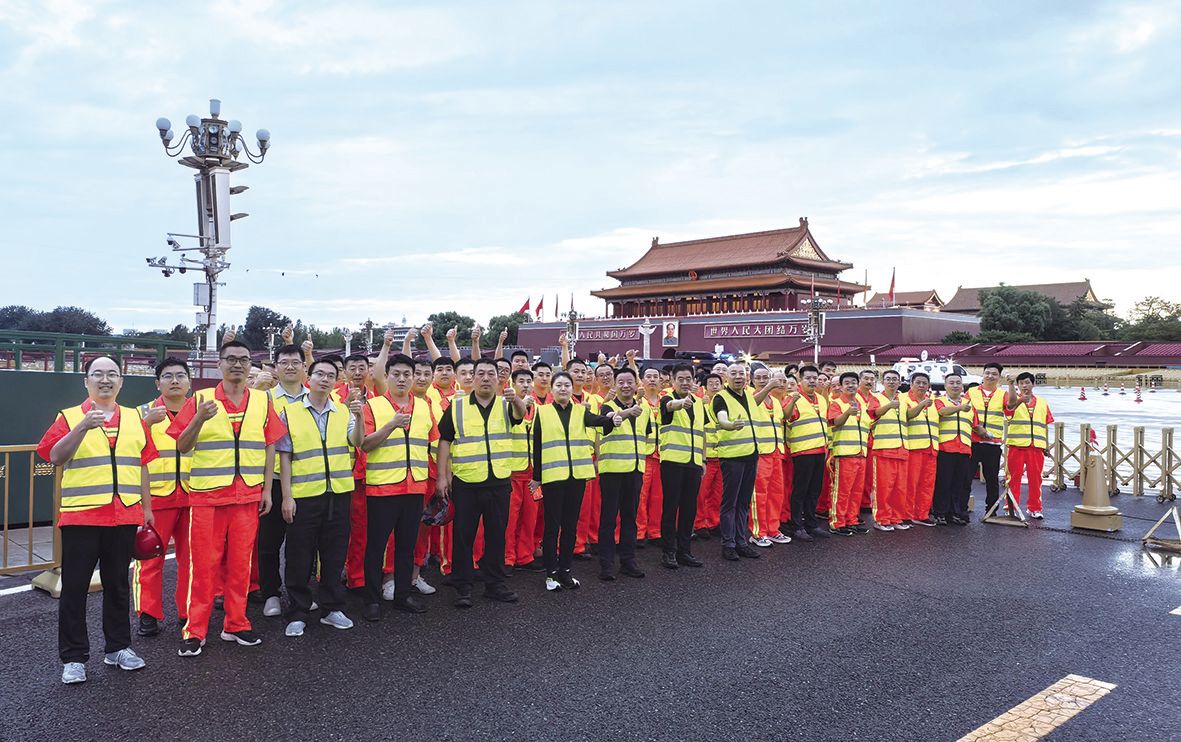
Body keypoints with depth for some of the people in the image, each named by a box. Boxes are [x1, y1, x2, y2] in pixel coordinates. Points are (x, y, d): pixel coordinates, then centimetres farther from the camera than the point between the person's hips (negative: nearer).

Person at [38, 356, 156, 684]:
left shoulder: (135, 419, 11)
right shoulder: (70, 417, 1)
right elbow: (55, 457, -12)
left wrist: (147, 508, 12)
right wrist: (83, 427, -25)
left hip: (124, 516, 3)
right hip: (80, 516, -3)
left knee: (118, 584, 13)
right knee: (75, 587, 3)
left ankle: (118, 647, 24)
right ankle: (73, 657, 13)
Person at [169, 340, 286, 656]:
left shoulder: (262, 401, 7)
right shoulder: (200, 400, 1)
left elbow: (270, 446, 8)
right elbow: (183, 446, 0)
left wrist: (267, 489, 3)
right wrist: (199, 419, -18)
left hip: (248, 495, 2)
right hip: (206, 495, -2)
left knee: (241, 562, 8)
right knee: (203, 564, 1)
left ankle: (235, 624, 20)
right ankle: (194, 631, 11)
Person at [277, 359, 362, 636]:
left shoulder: (344, 412, 9)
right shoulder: (290, 413, 3)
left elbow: (357, 442, -6)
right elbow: (284, 456, 0)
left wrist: (359, 416, -22)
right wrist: (286, 496, -5)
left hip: (338, 493, 2)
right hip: (303, 495, -2)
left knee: (334, 554, 10)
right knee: (300, 557, 3)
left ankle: (332, 608, 22)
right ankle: (297, 614, 15)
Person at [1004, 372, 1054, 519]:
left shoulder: (1042, 403, 15)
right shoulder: (1014, 400, 4)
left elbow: (1046, 425, 16)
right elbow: (1011, 402, -23)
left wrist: (1046, 445, 12)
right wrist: (1011, 385, -38)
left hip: (1037, 447, 3)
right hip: (1016, 445, -3)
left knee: (1035, 478, 6)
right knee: (1014, 477, 0)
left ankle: (1034, 508, 16)